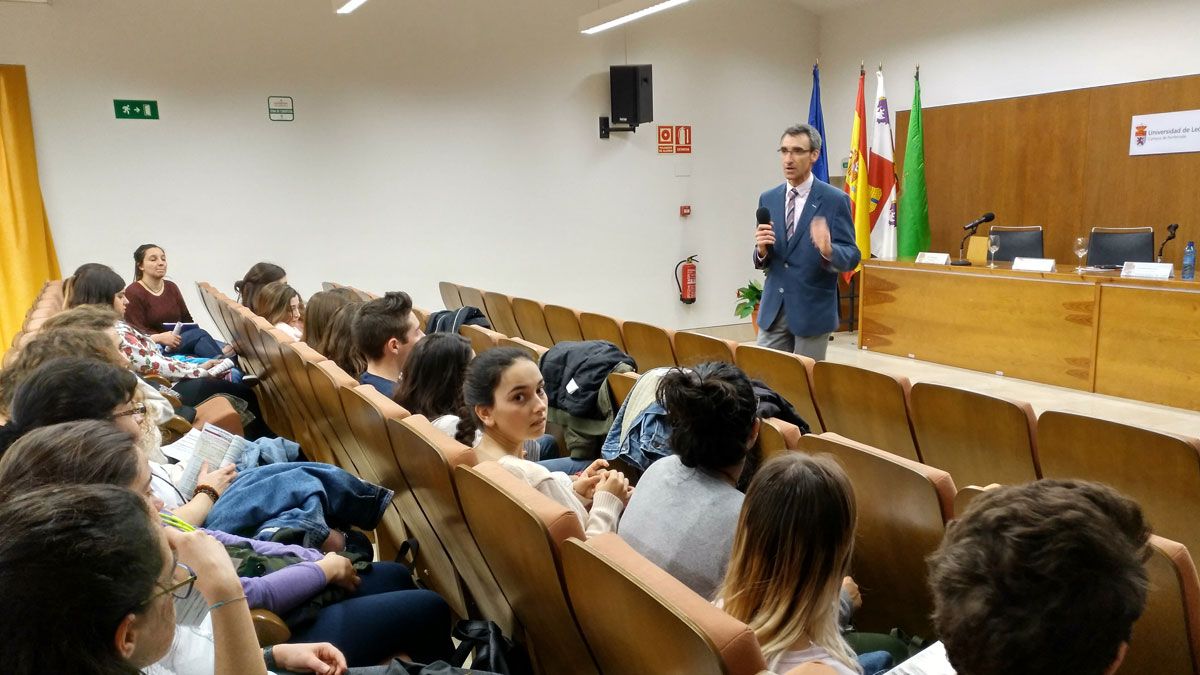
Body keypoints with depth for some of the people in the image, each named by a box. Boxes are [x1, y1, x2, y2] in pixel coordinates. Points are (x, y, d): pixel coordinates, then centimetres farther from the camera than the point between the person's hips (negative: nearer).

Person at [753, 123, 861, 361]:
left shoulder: (835, 200, -7)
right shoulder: (768, 199, 7)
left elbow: (852, 256, -9)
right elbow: (762, 261, 10)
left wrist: (828, 250, -31)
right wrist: (761, 250, -14)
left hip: (812, 310, -4)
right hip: (773, 309, 4)